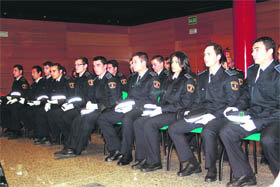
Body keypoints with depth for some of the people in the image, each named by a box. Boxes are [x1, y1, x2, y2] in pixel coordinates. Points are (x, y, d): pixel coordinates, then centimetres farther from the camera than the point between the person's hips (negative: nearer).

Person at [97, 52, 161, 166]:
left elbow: (152, 100, -11)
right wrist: (125, 104, 3)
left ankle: (126, 153, -24)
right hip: (129, 108, 8)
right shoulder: (134, 78, 23)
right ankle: (116, 149, -3)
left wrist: (134, 104, -18)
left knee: (127, 118, -40)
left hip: (142, 109, -8)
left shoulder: (152, 78, -2)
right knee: (103, 118, -5)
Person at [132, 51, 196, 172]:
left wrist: (162, 109, -16)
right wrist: (157, 107, 3)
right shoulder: (172, 79, 22)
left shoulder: (188, 80, -5)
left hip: (177, 114, -8)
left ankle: (154, 162, -19)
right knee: (138, 123, -11)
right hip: (166, 111, 8)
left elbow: (185, 103, -14)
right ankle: (142, 158, -9)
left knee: (149, 124, -28)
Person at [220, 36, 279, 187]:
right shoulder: (252, 70, 15)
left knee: (267, 139, -37)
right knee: (226, 132, -13)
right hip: (254, 116, 7)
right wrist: (238, 108, 3)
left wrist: (257, 121, -23)